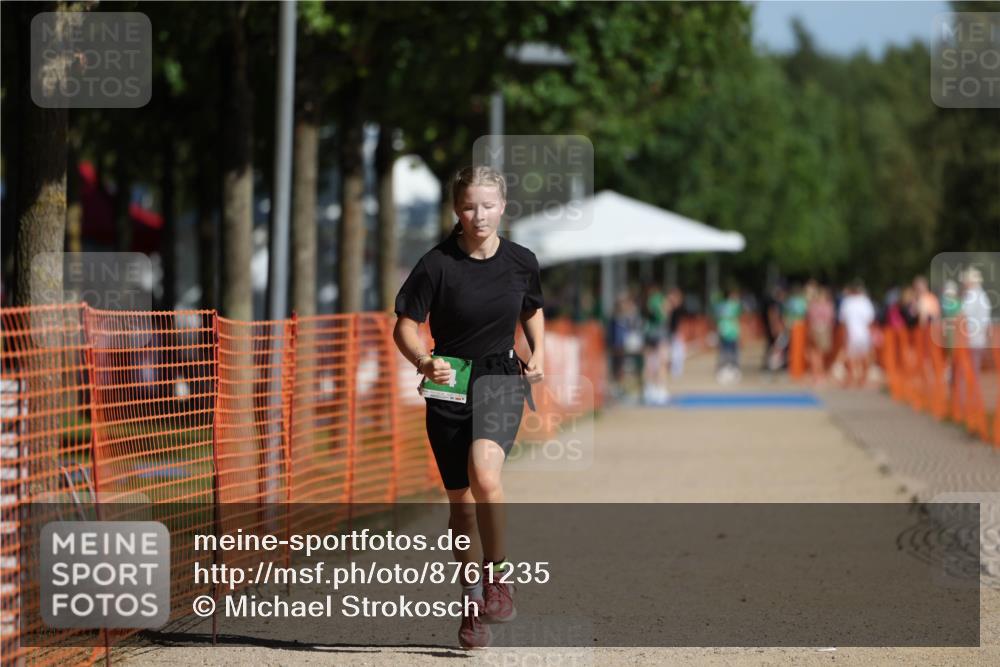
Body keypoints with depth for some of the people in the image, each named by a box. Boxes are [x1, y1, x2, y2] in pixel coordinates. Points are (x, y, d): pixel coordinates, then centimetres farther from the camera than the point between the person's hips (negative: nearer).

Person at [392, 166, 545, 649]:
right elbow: (404, 325, -6)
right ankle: (472, 607, 20)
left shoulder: (521, 262, 0)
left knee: (484, 474, -27)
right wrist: (424, 363, -24)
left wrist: (538, 354, 6)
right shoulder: (438, 264, -9)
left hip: (501, 380, 0)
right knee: (461, 501, 6)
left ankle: (497, 576, -10)